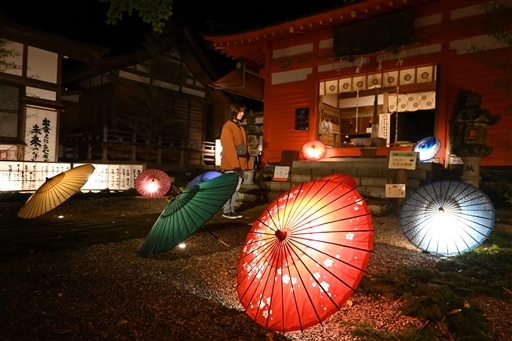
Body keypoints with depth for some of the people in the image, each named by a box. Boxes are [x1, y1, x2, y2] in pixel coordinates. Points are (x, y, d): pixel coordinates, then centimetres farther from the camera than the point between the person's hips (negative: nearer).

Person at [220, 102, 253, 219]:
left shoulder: (241, 128, 19)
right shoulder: (228, 126, -6)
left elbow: (245, 146, 17)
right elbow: (228, 146, -15)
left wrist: (248, 162, 11)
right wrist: (234, 162, -20)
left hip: (239, 163, 8)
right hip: (230, 163, -8)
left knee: (236, 188, 10)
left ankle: (232, 210, 17)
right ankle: (226, 211, 4)